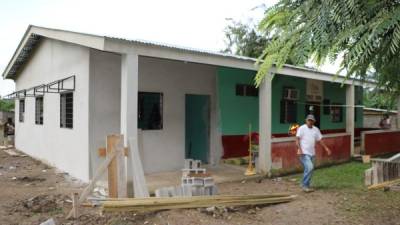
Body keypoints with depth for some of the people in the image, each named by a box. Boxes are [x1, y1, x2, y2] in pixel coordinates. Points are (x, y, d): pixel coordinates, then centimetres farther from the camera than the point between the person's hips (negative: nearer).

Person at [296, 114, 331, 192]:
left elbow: (320, 139, 19)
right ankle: (304, 185, -6)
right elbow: (297, 139, -12)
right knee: (309, 167, -19)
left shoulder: (316, 129, 13)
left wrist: (326, 148, 10)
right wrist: (299, 149, -23)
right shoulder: (302, 128, -6)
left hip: (312, 153, 7)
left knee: (310, 169, 10)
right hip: (304, 153, -7)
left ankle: (306, 186, 22)